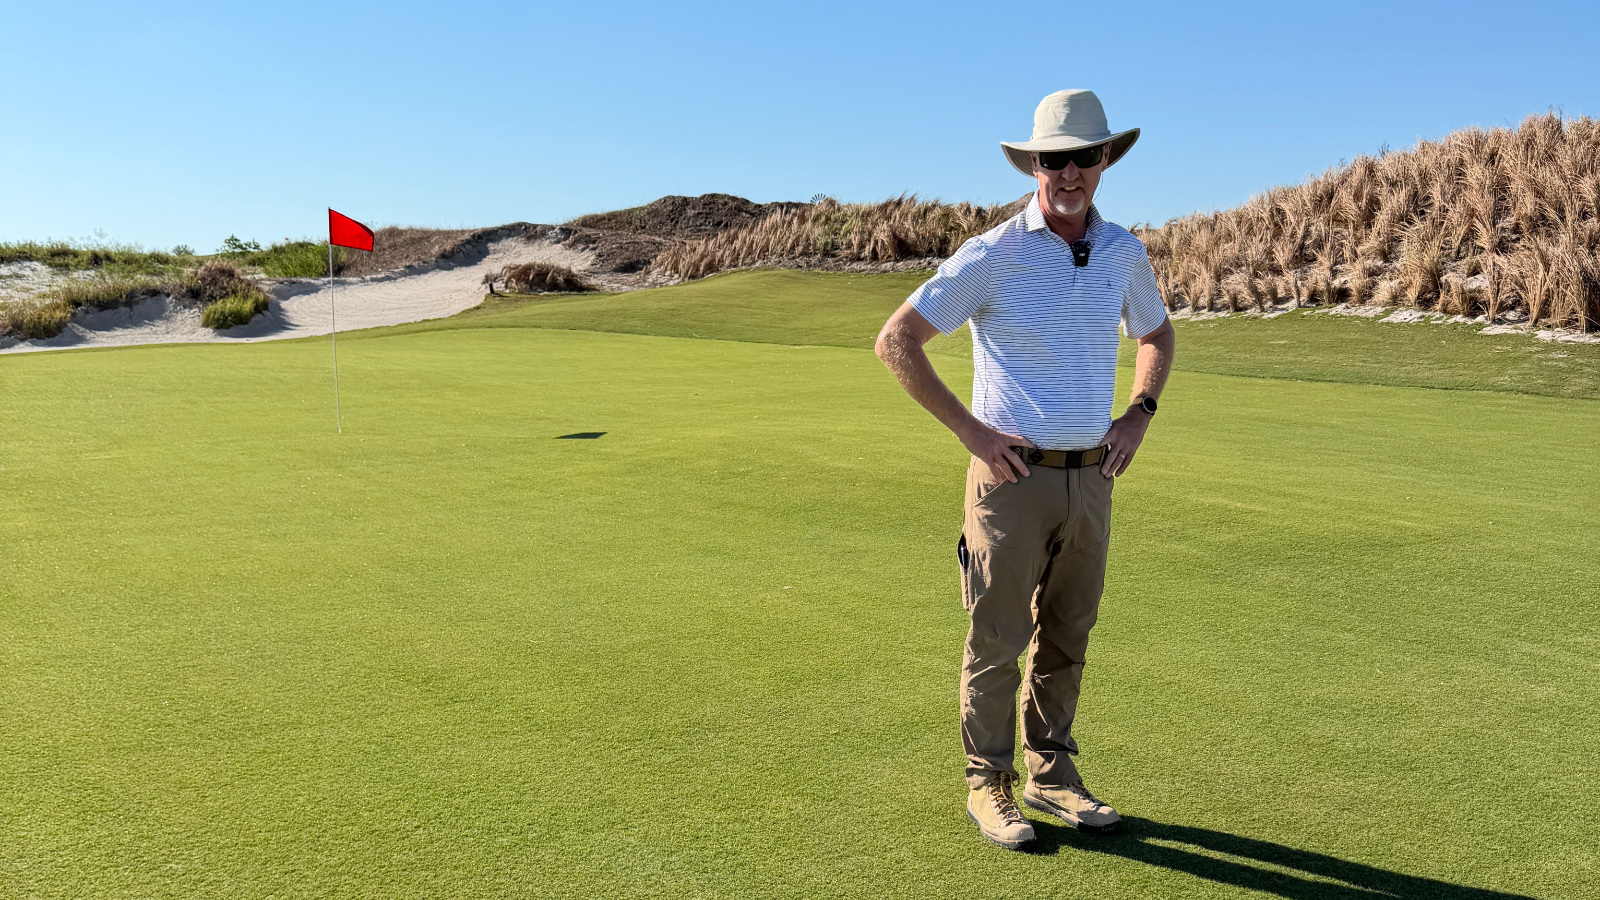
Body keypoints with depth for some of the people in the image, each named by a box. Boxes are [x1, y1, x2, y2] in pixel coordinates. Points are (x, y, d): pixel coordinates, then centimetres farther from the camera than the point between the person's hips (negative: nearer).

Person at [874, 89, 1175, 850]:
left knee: (1067, 638, 15)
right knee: (997, 639, 4)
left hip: (1090, 477, 5)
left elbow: (1156, 333, 25)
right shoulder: (993, 256, -11)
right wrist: (970, 431, -12)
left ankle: (1050, 772, 31)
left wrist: (1139, 415, 9)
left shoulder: (1123, 252, 5)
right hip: (1014, 475, -5)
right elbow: (895, 341, -11)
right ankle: (988, 784, 20)